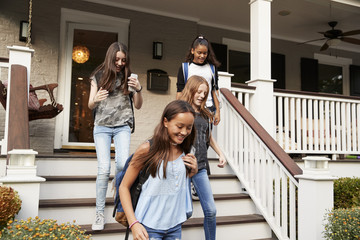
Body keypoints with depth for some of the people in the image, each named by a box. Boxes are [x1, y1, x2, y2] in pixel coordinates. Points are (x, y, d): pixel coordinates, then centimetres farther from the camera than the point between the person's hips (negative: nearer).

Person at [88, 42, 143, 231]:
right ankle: (99, 214, 2)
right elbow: (90, 105, 5)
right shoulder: (98, 76, 5)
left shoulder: (128, 77, 7)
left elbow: (138, 106, 7)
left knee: (123, 164, -16)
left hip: (122, 126, 1)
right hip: (102, 126, -1)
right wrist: (96, 99, -19)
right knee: (104, 169, -10)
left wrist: (138, 89, -11)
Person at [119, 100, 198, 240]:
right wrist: (133, 223, -16)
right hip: (149, 227, -5)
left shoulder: (185, 152, 3)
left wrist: (193, 172, -4)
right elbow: (124, 187, -8)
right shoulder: (148, 149, -12)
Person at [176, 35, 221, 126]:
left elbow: (215, 90, 13)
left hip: (208, 109, 2)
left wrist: (217, 110, 8)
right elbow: (180, 92, 3)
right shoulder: (184, 68, 4)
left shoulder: (212, 68, 11)